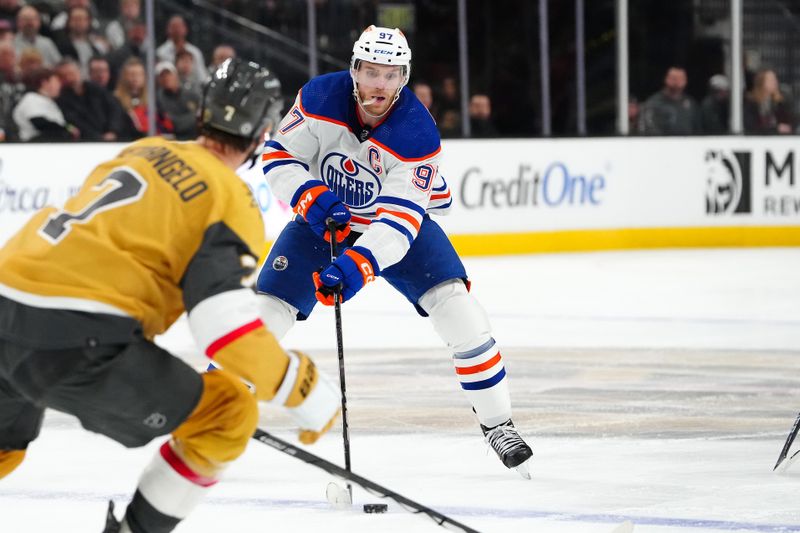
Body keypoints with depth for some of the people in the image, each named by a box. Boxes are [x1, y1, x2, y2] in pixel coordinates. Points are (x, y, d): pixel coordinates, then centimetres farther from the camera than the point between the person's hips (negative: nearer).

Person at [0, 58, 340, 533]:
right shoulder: (230, 199, -2)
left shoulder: (145, 151, 20)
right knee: (227, 416, 7)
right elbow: (226, 324, -15)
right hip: (75, 337, -8)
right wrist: (306, 392, -4)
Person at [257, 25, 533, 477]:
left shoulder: (418, 133, -29)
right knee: (268, 311, -10)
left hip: (400, 217, -1)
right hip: (324, 217, 1)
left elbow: (399, 218, -34)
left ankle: (497, 422, -5)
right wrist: (311, 197, -30)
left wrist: (359, 265, -47)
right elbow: (278, 155, -12)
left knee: (456, 305, -18)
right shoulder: (320, 99, -23)